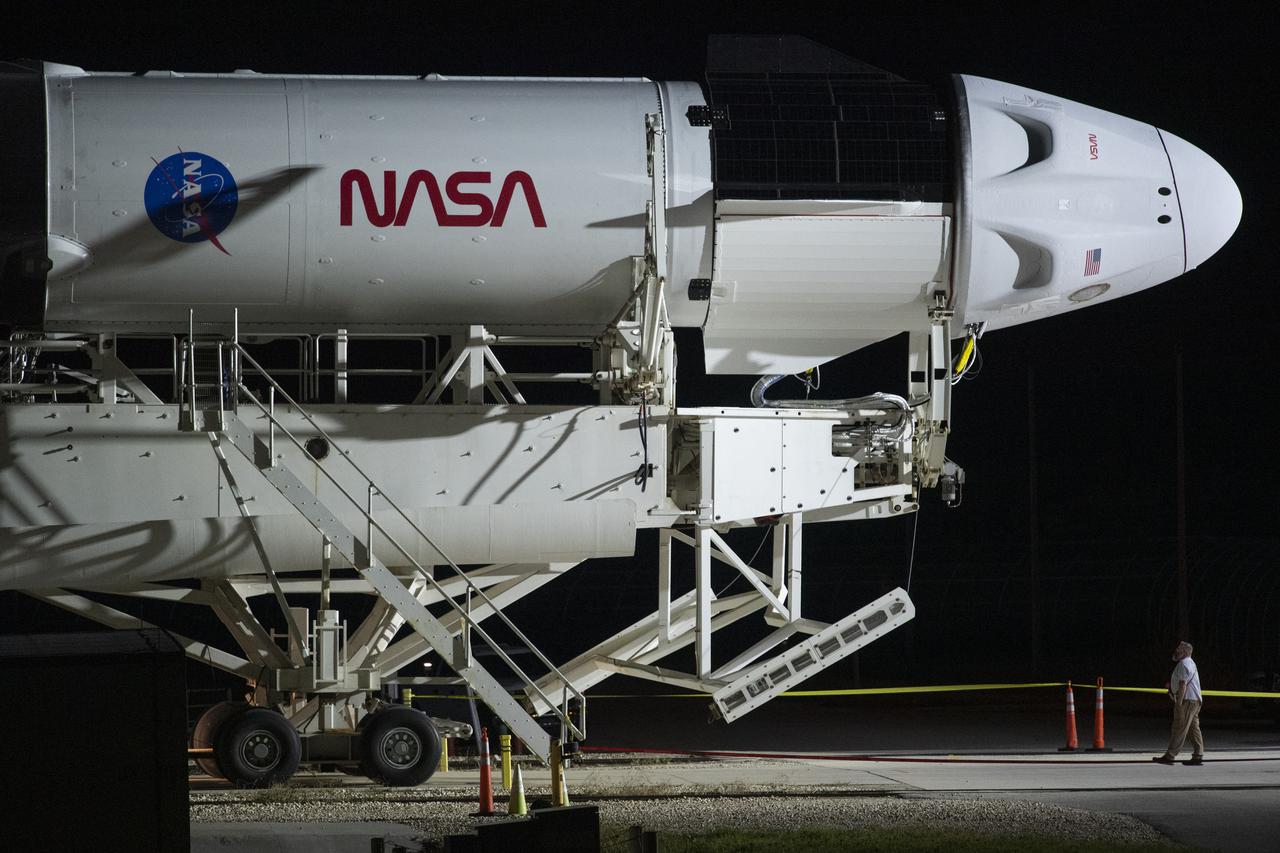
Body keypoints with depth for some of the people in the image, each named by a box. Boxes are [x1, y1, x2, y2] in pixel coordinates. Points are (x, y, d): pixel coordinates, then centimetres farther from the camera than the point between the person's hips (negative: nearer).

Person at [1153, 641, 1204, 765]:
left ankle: (1169, 756, -11)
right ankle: (1198, 756, 5)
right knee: (1194, 728, 8)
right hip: (1195, 700, 11)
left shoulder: (1183, 664, -12)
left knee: (1179, 728, -10)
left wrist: (1179, 703, -21)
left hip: (1187, 700, -11)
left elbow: (1183, 684, -19)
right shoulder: (1190, 663, 22)